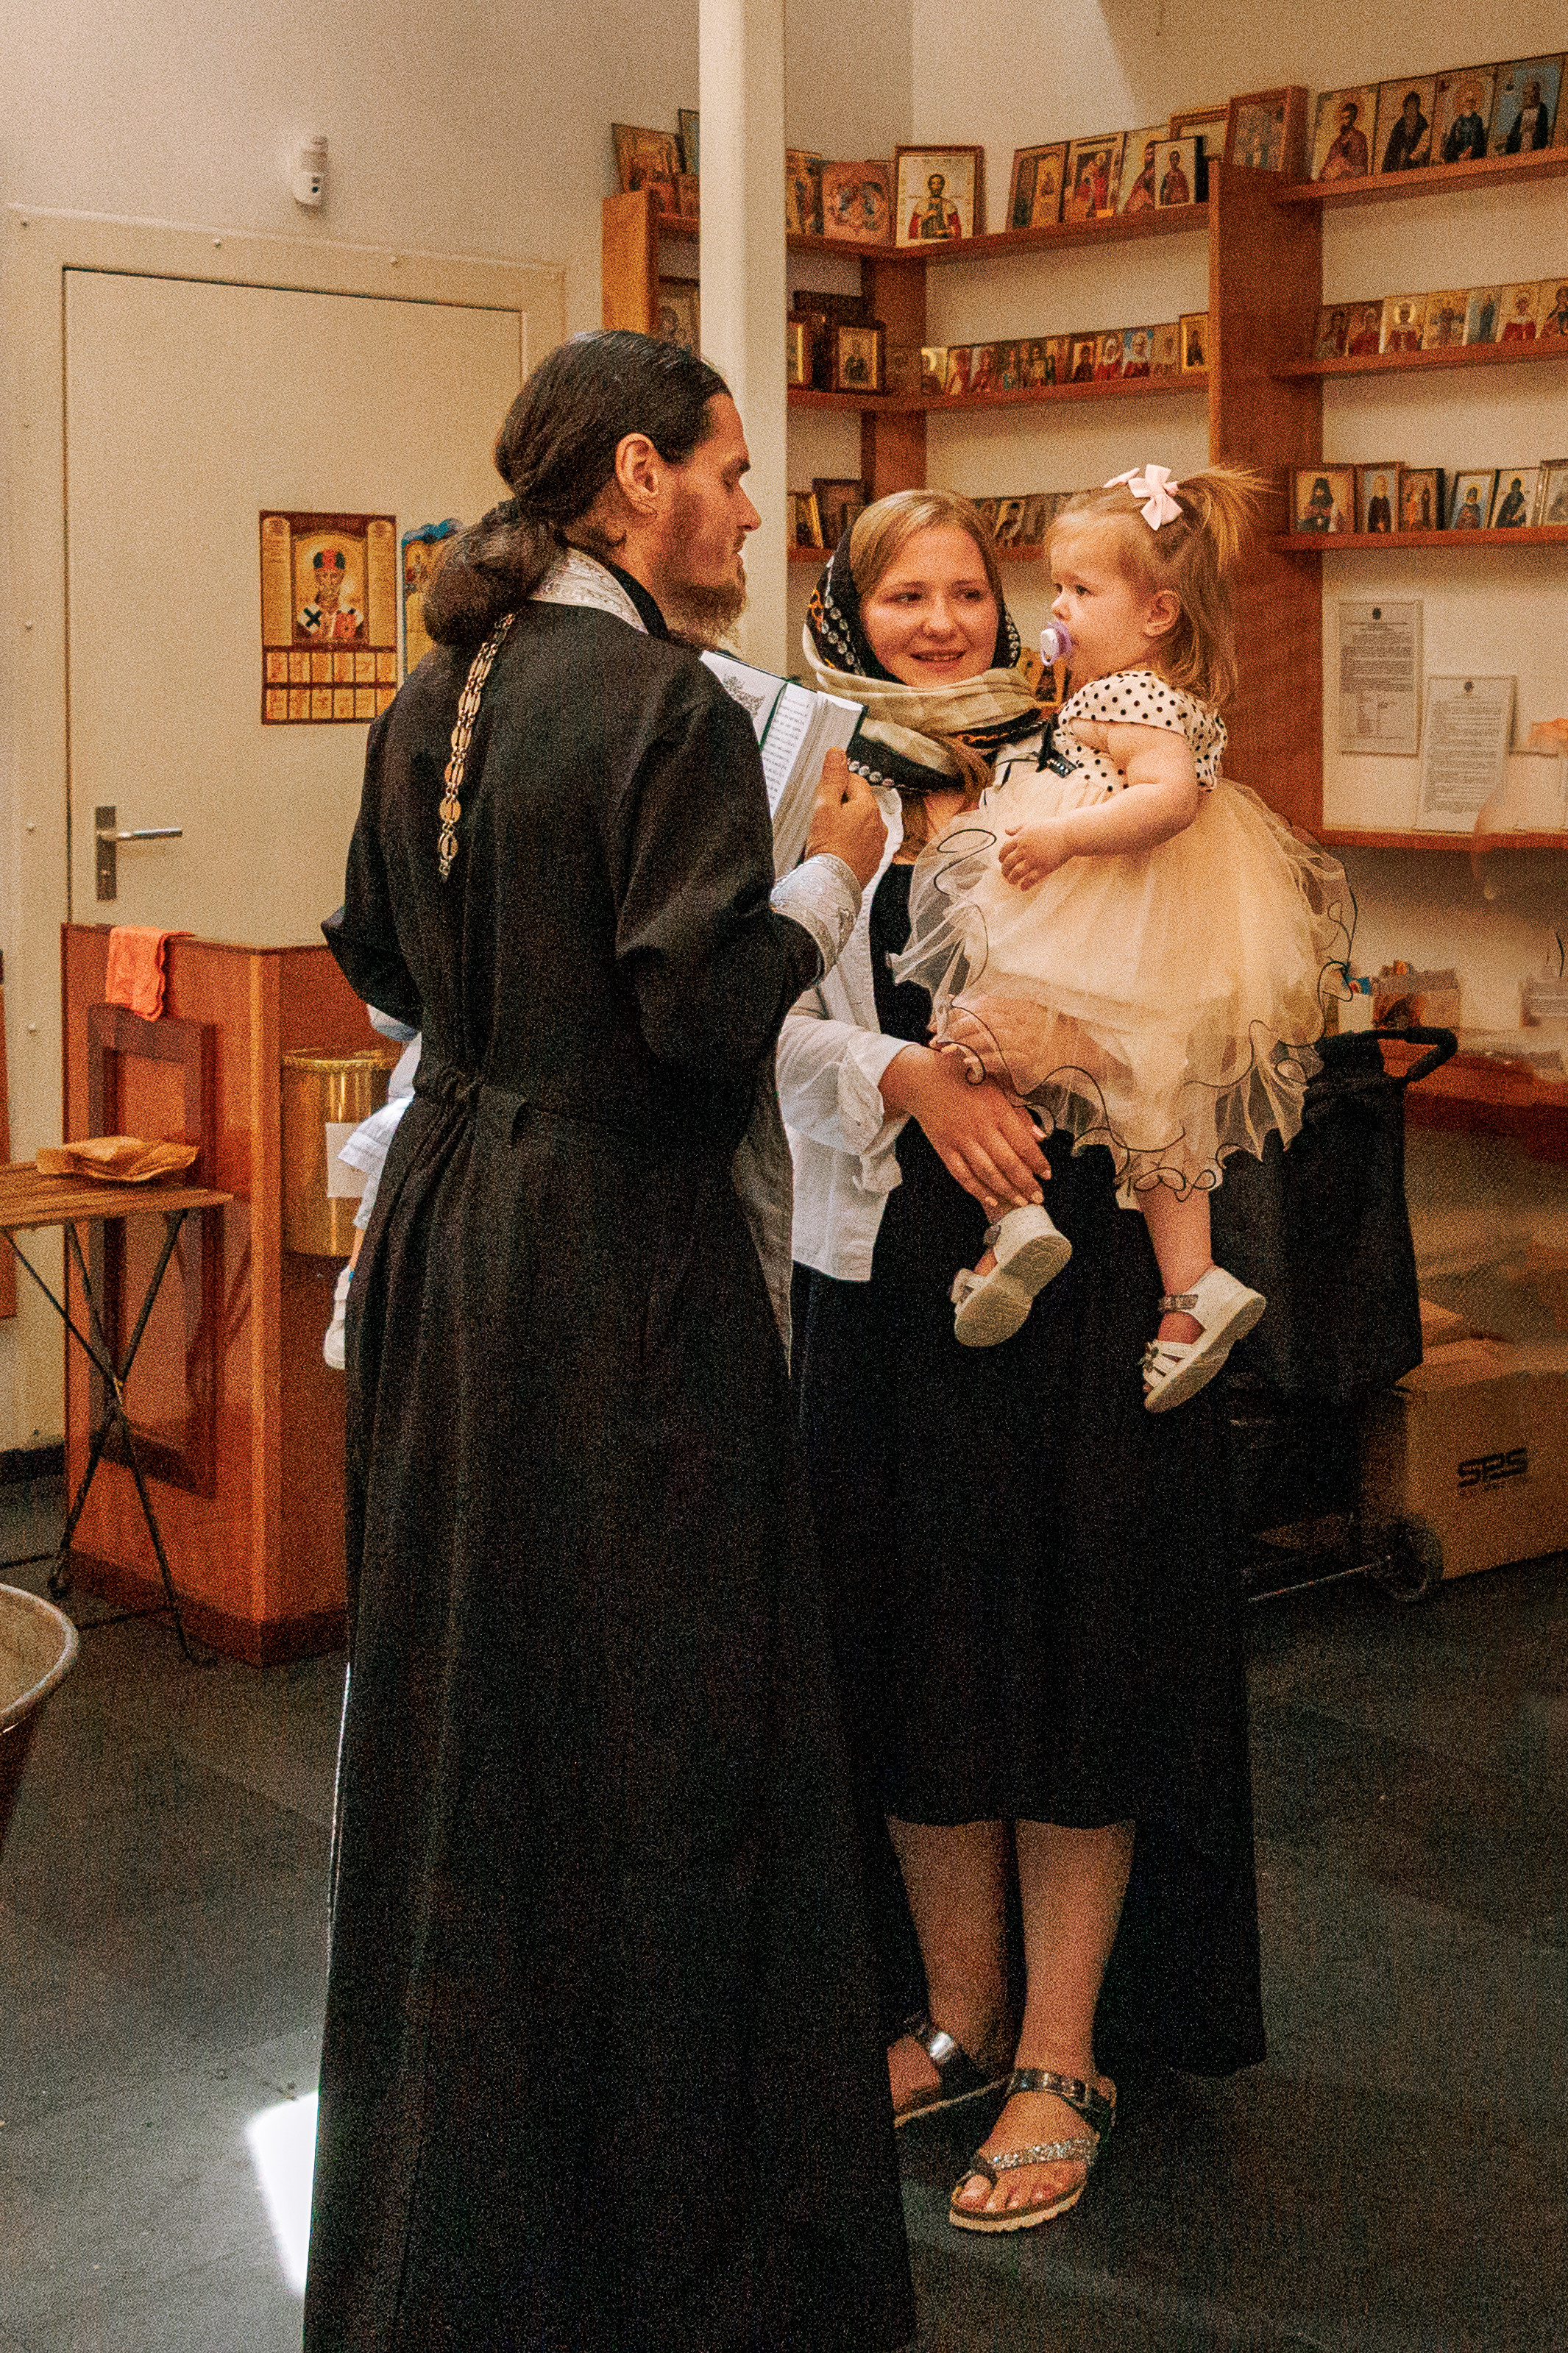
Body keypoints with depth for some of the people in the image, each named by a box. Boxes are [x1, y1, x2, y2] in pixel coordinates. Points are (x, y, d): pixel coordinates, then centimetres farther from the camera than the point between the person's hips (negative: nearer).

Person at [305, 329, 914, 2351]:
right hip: (621, 1262, -8)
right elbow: (708, 1011, -23)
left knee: (457, 1693, 18)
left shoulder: (433, 700, 8)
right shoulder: (668, 708, -17)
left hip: (448, 1227, 9)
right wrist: (829, 877, -8)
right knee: (658, 1721, 4)